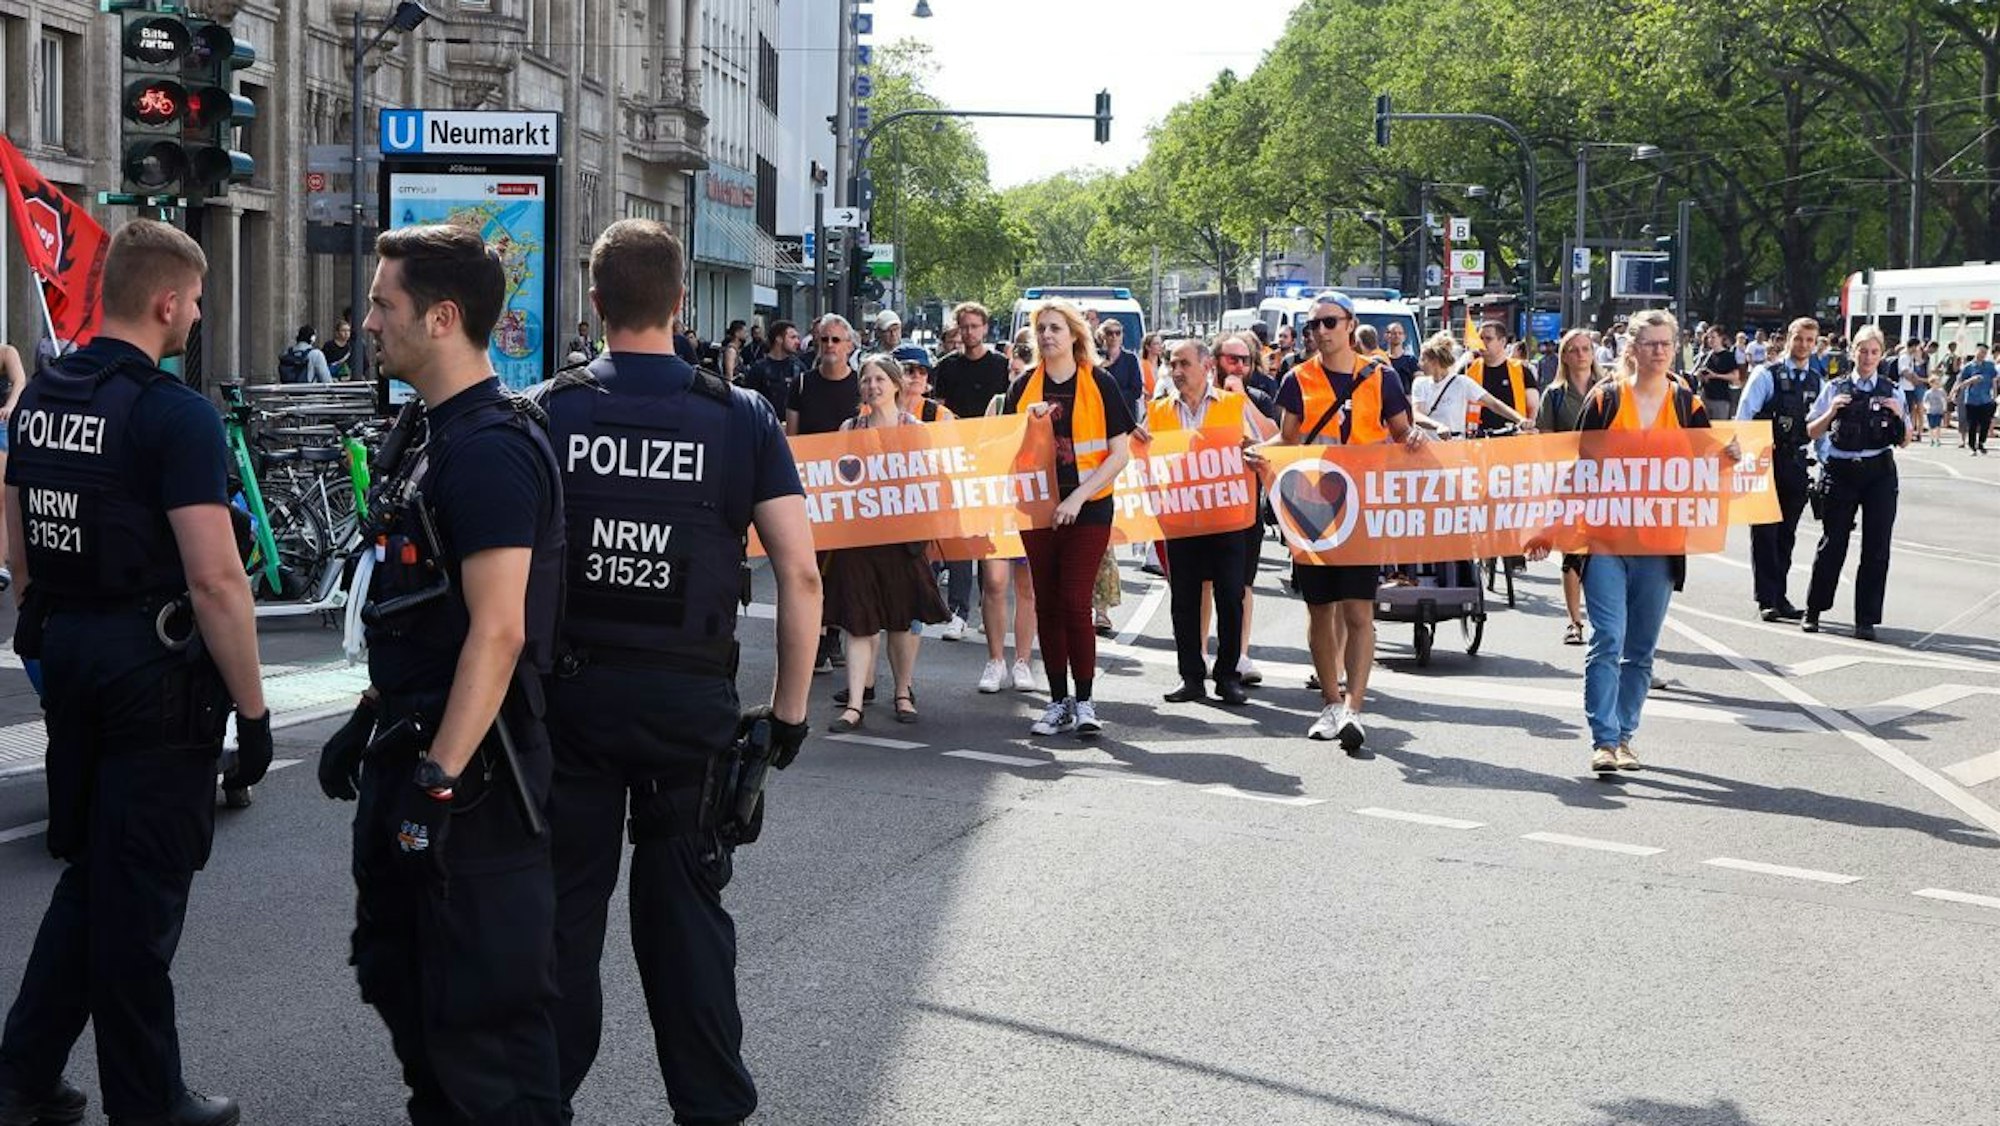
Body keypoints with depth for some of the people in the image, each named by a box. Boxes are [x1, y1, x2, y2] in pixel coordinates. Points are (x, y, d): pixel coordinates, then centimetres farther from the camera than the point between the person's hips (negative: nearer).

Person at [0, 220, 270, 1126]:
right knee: (142, 894, 2)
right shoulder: (174, 414, -17)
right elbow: (216, 580, -20)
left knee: (88, 873, 19)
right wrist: (252, 709, -14)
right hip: (155, 671, -7)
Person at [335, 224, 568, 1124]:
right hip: (412, 753, 10)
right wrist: (368, 721, 21)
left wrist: (439, 778, -27)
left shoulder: (489, 449, -19)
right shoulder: (439, 438, 13)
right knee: (396, 973, 20)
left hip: (467, 777, -10)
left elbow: (497, 631, -26)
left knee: (481, 1006, -2)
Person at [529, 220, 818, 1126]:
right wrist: (789, 706, 2)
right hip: (693, 699, 0)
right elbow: (800, 572, -6)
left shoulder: (545, 413, -3)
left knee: (563, 909, 11)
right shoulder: (740, 418, -3)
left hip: (568, 689, 0)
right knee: (687, 907, 10)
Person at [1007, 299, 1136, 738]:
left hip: (1088, 511, -4)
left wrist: (1078, 496, -15)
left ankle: (1084, 701, 0)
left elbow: (1120, 454, -6)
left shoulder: (1100, 384, -3)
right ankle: (1058, 701, 14)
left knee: (1075, 603, -9)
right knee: (1047, 606, 6)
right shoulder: (1024, 388, 7)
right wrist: (1029, 423, -10)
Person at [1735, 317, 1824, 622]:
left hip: (1796, 464, 5)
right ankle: (1766, 600, 1)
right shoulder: (1766, 375, -5)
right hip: (1765, 461, -4)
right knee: (1764, 532, -2)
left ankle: (1779, 596, 19)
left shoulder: (1817, 382, 10)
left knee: (1786, 534, 11)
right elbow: (1743, 417, -7)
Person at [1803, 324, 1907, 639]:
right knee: (1832, 542, 3)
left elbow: (1904, 441, 8)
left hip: (1879, 472, 1)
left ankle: (1866, 619, 6)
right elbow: (1812, 433, 5)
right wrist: (1831, 411, -11)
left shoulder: (1891, 391, 7)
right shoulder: (1836, 389, 5)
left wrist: (1899, 415, -10)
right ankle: (1813, 610, 17)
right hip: (1841, 471, -1)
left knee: (1876, 547, -1)